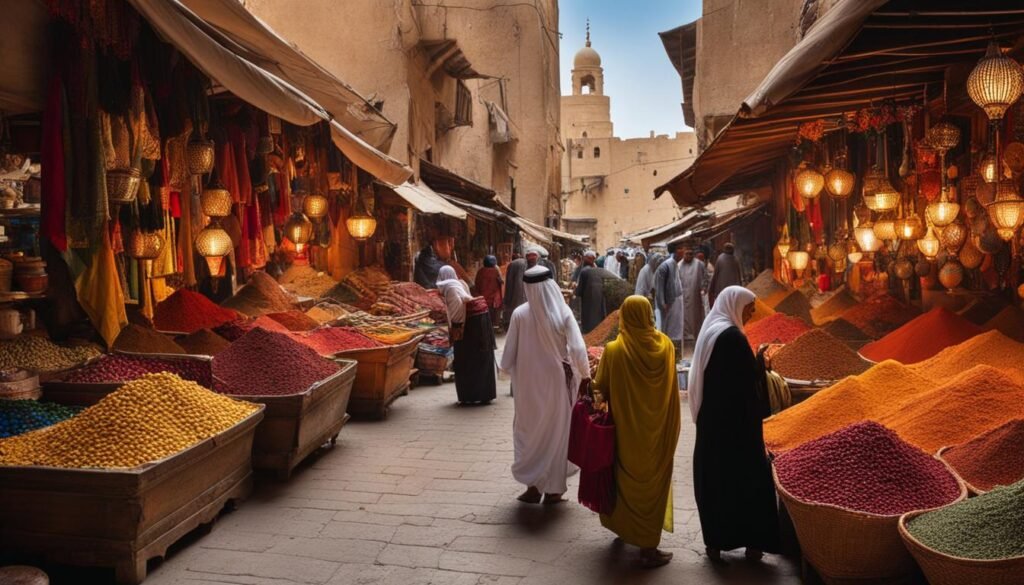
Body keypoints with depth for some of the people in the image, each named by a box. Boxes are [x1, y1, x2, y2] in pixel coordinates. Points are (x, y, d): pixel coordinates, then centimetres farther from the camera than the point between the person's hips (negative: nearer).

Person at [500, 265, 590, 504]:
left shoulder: (520, 314, -13)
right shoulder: (563, 312, -14)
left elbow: (509, 353, -7)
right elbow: (578, 349, -17)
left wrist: (507, 367, 14)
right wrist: (585, 374, 0)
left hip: (529, 383, 0)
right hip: (556, 381, 0)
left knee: (529, 431, 17)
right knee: (556, 433, 14)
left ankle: (533, 486, 19)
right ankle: (553, 489, 22)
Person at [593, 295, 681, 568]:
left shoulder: (614, 351, -18)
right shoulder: (665, 345, -9)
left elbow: (601, 389, -8)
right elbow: (669, 385, 5)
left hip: (628, 429, -1)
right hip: (660, 430, 1)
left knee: (630, 482, 20)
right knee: (654, 484, 12)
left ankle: (625, 527, 39)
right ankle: (648, 546, 16)